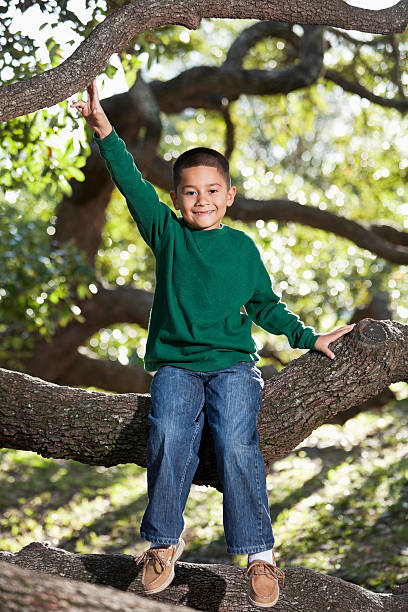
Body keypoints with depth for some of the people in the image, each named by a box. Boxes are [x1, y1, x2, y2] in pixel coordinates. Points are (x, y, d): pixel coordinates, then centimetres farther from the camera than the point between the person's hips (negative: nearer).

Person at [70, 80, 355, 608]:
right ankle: (164, 542, -12)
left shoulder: (241, 246, 12)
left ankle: (259, 552, -17)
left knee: (235, 440, -26)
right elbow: (133, 184, -3)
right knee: (170, 433, -28)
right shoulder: (167, 234, 8)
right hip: (175, 363, 0)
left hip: (232, 362, 0)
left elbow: (264, 305, 19)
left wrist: (308, 338, 10)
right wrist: (103, 130, -14)